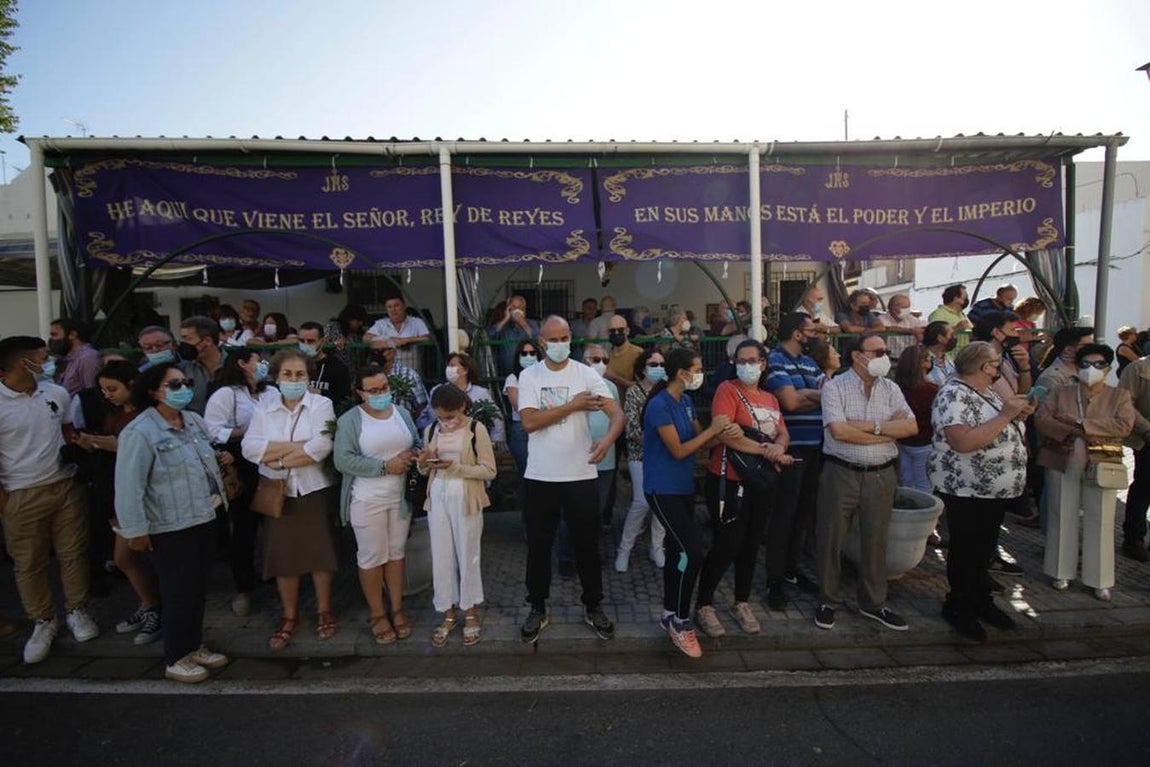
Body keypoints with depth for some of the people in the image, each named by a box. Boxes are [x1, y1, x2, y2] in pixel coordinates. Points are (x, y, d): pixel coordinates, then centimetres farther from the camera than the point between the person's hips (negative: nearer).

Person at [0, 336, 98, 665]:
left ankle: (77, 610, 27)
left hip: (65, 486, 3)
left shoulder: (56, 393, 1)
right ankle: (43, 621, 26)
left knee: (73, 553, 11)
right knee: (29, 563, 9)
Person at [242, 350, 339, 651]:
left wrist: (279, 457, -13)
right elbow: (249, 447, -9)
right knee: (283, 553, 9)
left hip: (314, 490, -2)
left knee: (320, 550, 7)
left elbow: (322, 447, -17)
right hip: (277, 492, 2)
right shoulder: (264, 407, 4)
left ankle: (324, 611, 25)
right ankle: (289, 616, 27)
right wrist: (299, 446, -18)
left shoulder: (321, 404, -4)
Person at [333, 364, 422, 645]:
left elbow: (418, 443, 11)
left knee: (397, 553, 14)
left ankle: (397, 608, 28)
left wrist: (412, 455, -13)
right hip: (367, 500, -4)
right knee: (371, 557, 7)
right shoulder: (350, 420, -10)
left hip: (400, 496, 4)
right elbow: (343, 460, -19)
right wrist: (385, 466, -21)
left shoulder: (401, 412, 4)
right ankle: (377, 614, 25)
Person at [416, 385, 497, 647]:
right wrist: (423, 463, -8)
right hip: (438, 497, 4)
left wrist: (456, 467, -20)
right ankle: (447, 614, 25)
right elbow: (425, 471, 15)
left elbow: (489, 470, -10)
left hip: (466, 498, -4)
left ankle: (471, 613, 25)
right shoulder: (431, 431, 5)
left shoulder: (476, 429, -9)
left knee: (467, 555, 7)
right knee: (441, 557, 9)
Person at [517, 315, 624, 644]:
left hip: (580, 475, 0)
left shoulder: (586, 374, -3)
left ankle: (593, 606, 33)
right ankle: (538, 609, 32)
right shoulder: (529, 376, -1)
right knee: (538, 546, 13)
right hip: (540, 477, 1)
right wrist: (572, 406, -15)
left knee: (587, 544, 12)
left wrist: (607, 439, -32)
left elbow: (618, 413, -11)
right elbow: (529, 422, -13)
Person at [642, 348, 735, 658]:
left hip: (684, 487, 9)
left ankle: (670, 615, 29)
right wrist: (712, 429, -16)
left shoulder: (687, 401, 9)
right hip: (663, 489, -8)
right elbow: (679, 451, -18)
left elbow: (699, 442, 9)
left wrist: (720, 431, -9)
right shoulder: (659, 405, -17)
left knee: (677, 551, 14)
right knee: (692, 551, -13)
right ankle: (681, 620, 5)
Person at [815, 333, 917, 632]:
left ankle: (873, 603, 33)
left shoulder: (890, 389, 7)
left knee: (875, 541, 15)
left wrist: (871, 425, -16)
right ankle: (827, 601, 25)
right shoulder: (835, 387, -8)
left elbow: (911, 427, -4)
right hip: (841, 474, -4)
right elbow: (839, 431, -20)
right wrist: (888, 432, -11)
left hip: (881, 475, 4)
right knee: (831, 539, 7)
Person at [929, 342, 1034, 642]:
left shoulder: (987, 392, 10)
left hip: (999, 489, 9)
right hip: (967, 491, -9)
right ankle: (959, 608, 21)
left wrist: (1020, 413, 1)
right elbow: (963, 442, -31)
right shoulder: (954, 395, -20)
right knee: (966, 550, 5)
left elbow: (1003, 434, 19)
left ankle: (981, 600, 35)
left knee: (984, 548, 20)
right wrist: (1005, 415, -26)